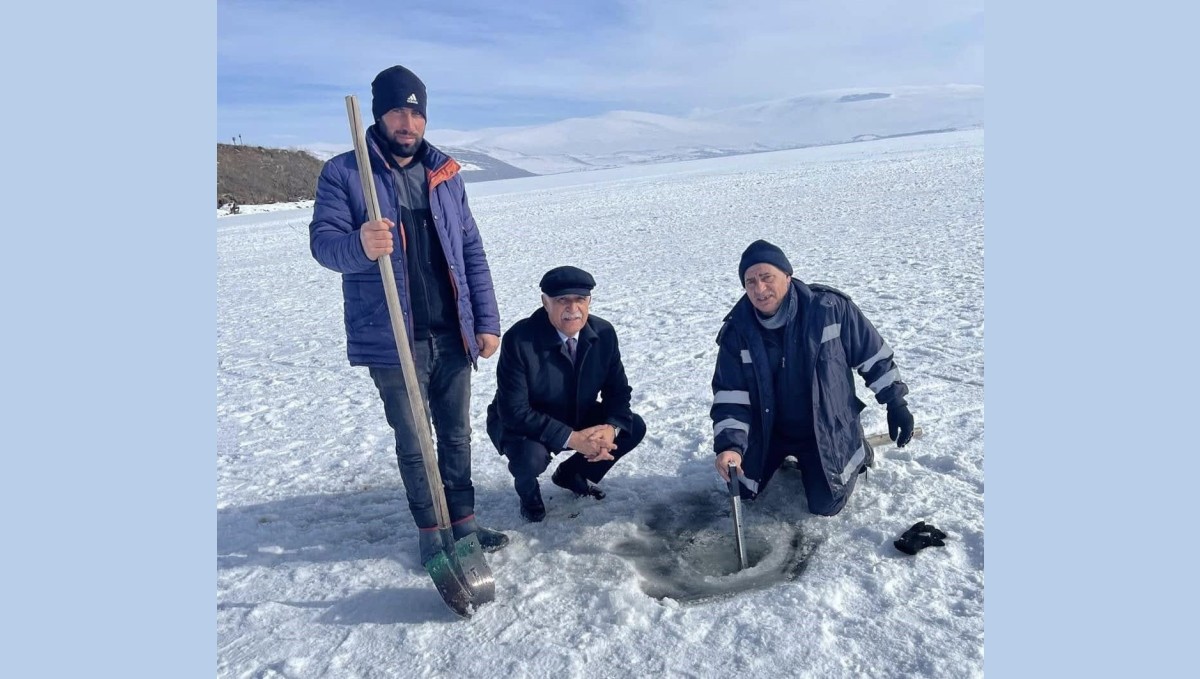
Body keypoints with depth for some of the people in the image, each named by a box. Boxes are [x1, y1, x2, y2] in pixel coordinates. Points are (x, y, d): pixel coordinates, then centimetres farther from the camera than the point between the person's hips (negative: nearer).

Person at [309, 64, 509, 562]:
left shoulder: (444, 173, 9)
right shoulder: (344, 173, -3)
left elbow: (472, 251, 9)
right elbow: (322, 240, -12)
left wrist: (487, 320, 4)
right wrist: (359, 246, -36)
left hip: (452, 335, 4)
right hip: (392, 339, -3)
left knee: (457, 434, 13)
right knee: (412, 442, 8)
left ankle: (463, 520, 29)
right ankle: (429, 530, 25)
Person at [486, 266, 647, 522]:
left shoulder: (603, 332, -13)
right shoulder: (519, 339, -29)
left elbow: (618, 390, -4)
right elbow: (515, 411, -30)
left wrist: (611, 428, -25)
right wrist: (571, 438, -35)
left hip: (578, 419, 5)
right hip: (522, 425, -5)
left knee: (633, 428, -9)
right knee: (530, 456, -36)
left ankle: (571, 474, 17)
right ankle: (528, 492, 5)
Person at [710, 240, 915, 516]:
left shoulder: (830, 307, -22)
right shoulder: (737, 330, -18)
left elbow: (873, 354, -8)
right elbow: (730, 394, -15)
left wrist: (896, 403, -4)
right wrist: (730, 444, -29)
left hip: (827, 428, -2)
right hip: (768, 430, 3)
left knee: (826, 504, -1)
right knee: (743, 491, 12)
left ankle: (854, 453, 28)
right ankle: (785, 455, 39)